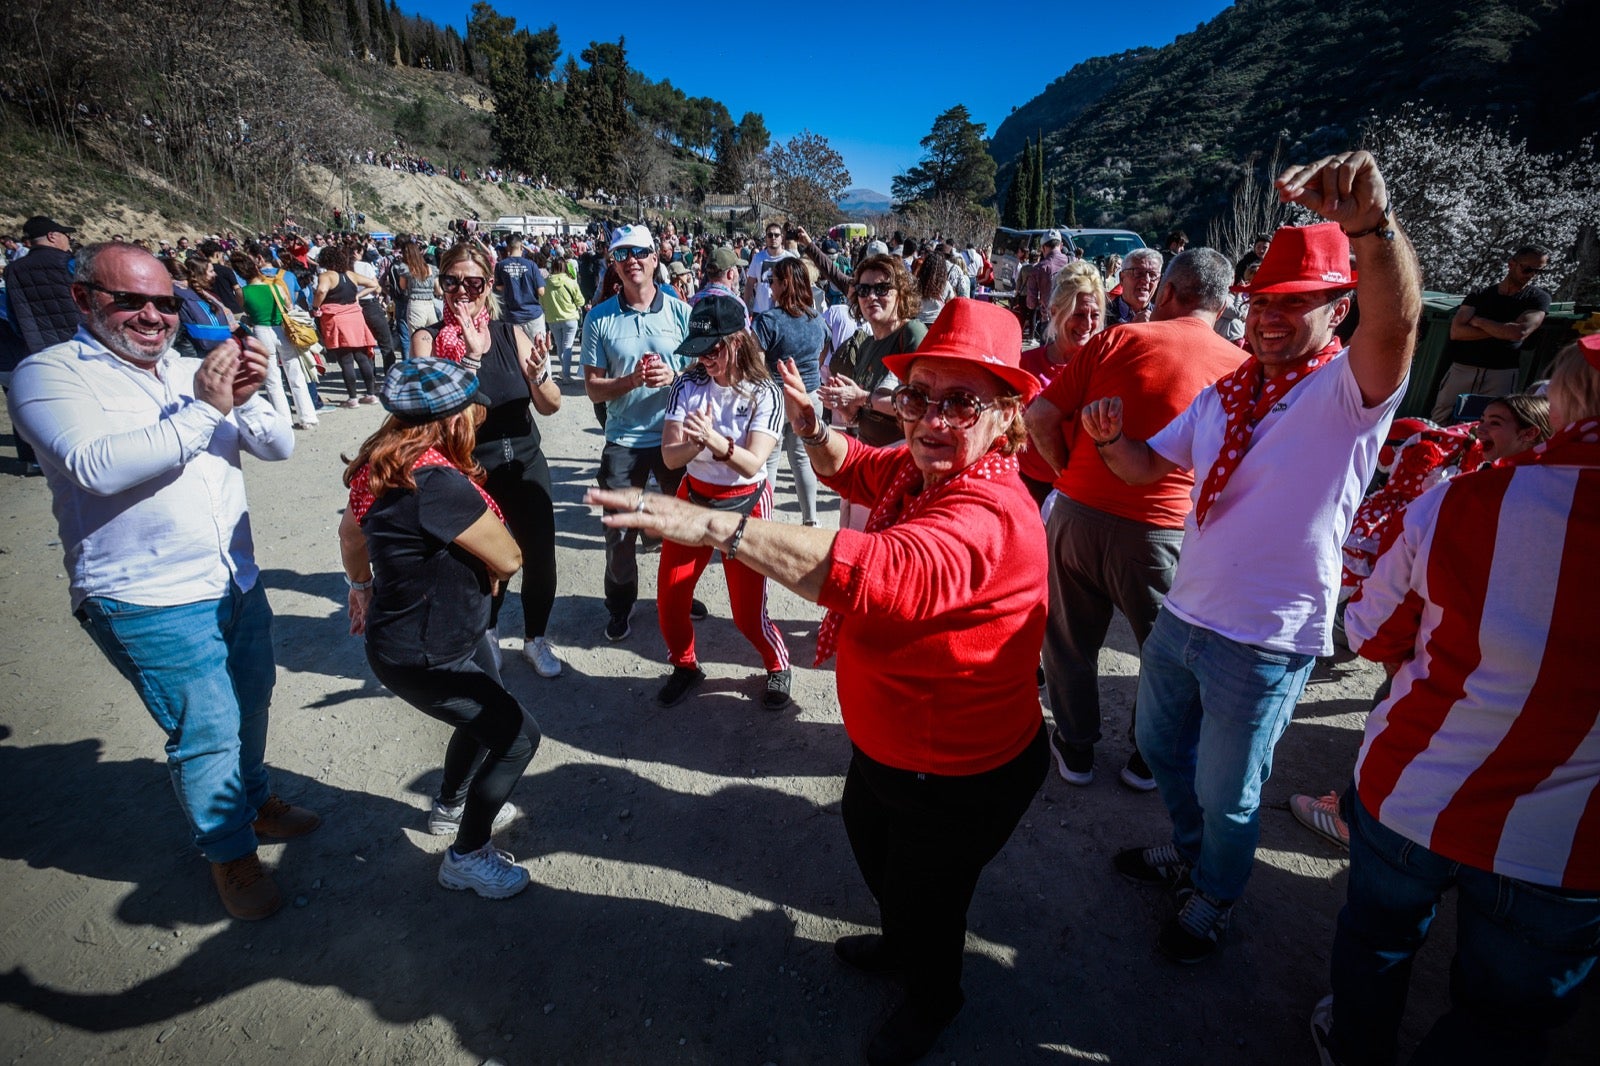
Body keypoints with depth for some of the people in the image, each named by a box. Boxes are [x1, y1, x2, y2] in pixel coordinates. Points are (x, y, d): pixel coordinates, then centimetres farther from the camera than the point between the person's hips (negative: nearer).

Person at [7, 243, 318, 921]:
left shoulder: (193, 371, 8)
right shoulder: (50, 375, -7)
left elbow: (277, 447, 1)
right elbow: (98, 467, -25)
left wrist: (246, 400, -18)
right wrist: (203, 409, -25)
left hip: (237, 582, 6)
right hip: (151, 604, -6)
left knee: (250, 703, 21)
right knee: (207, 731, 1)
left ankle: (253, 799, 46)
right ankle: (229, 852, 24)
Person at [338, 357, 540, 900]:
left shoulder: (386, 466, -3)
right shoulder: (440, 484, -34)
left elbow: (350, 532, 14)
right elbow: (508, 559, -24)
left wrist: (361, 585, 31)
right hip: (422, 658, -9)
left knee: (487, 713, 27)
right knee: (518, 735, 1)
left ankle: (451, 806, 53)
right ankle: (467, 856, 21)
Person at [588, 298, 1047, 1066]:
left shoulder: (987, 518, -38)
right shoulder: (918, 470, -8)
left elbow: (879, 573, -56)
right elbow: (854, 469, 12)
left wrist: (715, 527, -57)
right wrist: (812, 429, -11)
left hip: (957, 780, -9)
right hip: (883, 743, 9)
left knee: (924, 896, 20)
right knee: (871, 849, 34)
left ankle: (932, 998, 56)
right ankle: (899, 947, 67)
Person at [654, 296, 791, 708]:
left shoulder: (764, 394, -14)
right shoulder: (688, 385, -7)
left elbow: (752, 463, -23)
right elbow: (670, 457, -12)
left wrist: (715, 440, -42)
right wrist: (696, 444, -34)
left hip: (746, 503, -3)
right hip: (694, 496, 3)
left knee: (748, 613, -1)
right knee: (669, 598, 4)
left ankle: (778, 666, 30)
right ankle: (685, 666, 31)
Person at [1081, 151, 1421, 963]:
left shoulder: (1348, 389, -14)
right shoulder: (1225, 392, 6)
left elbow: (1397, 320, -36)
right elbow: (1148, 468, 9)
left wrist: (1372, 225, -55)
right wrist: (1111, 438, -14)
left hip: (1267, 642, -6)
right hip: (1183, 616, 7)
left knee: (1227, 790, 13)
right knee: (1160, 747, 25)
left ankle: (1213, 898, 43)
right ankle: (1188, 851, 54)